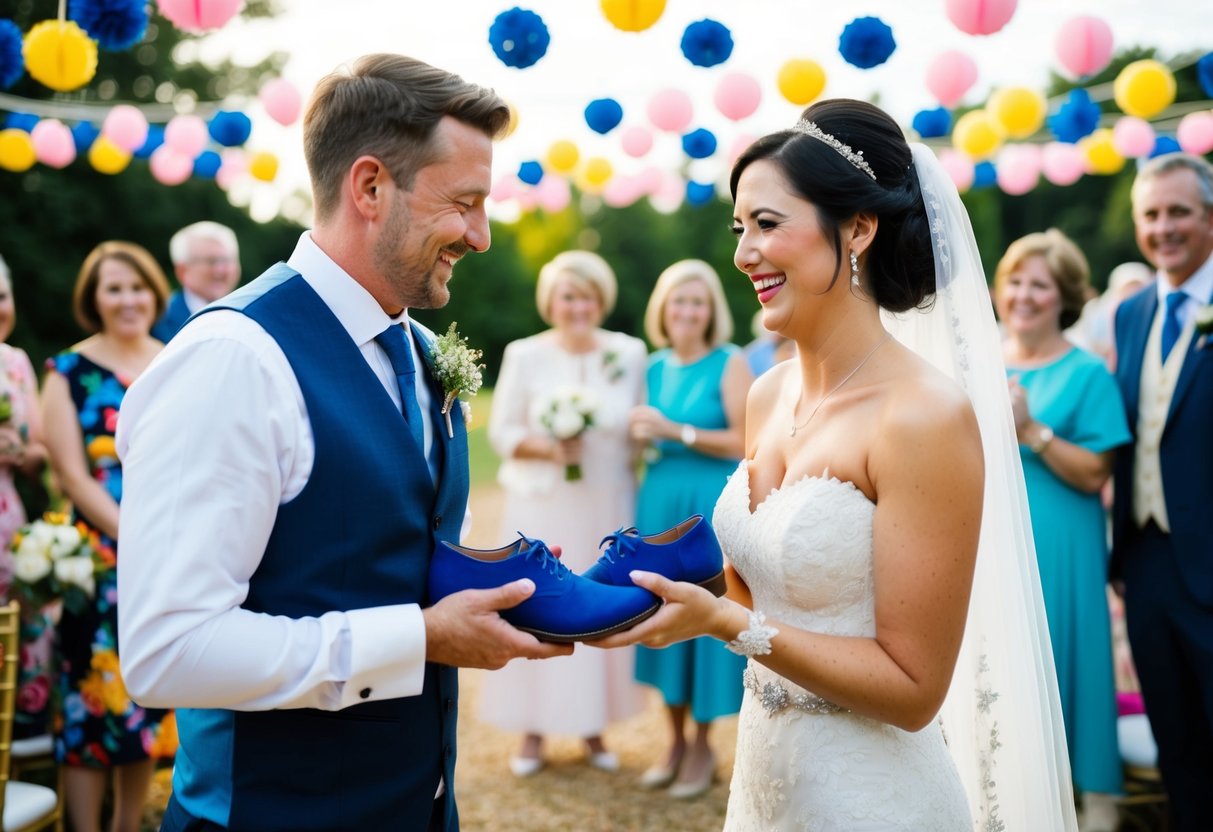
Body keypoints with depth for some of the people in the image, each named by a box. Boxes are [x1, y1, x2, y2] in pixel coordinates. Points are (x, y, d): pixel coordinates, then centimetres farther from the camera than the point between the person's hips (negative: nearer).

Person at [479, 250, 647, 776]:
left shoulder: (630, 354, 3)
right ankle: (534, 729, 11)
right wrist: (548, 448, -16)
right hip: (542, 505, -1)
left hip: (608, 505, 2)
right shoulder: (525, 356, -1)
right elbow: (501, 431, 0)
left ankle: (593, 725, 18)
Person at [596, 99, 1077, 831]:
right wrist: (675, 584, -6)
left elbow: (913, 687, -19)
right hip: (765, 767, 7)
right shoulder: (769, 395, 0)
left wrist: (723, 621, -23)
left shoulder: (925, 414, -21)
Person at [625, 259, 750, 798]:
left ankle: (702, 747, 16)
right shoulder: (654, 367, 10)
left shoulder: (729, 363, -7)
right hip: (659, 500, 6)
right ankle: (675, 738, 23)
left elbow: (745, 442, -13)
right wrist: (643, 434, -4)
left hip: (712, 504, -5)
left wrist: (678, 432, -17)